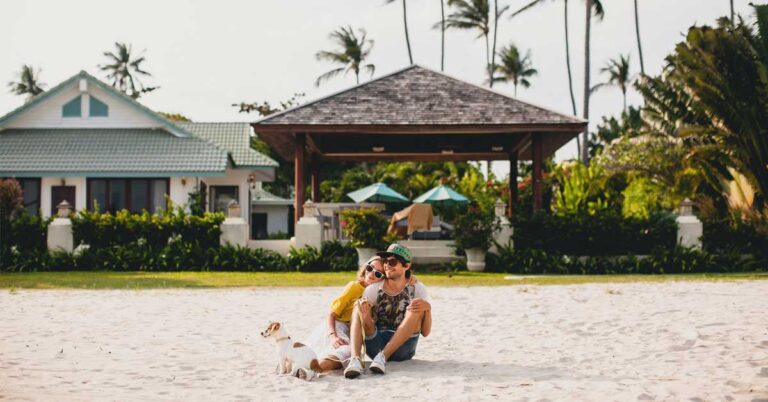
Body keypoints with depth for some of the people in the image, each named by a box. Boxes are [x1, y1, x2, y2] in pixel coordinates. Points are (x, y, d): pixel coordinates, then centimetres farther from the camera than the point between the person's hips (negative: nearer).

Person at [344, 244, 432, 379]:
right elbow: (367, 326, -4)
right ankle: (355, 359, -42)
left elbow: (425, 332, -3)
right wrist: (365, 318, -27)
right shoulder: (374, 289, 2)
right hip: (376, 346, 1)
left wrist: (428, 308, -21)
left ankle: (383, 357, -32)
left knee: (417, 308, -21)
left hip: (402, 349, -1)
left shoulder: (416, 289, 1)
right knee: (358, 307, -18)